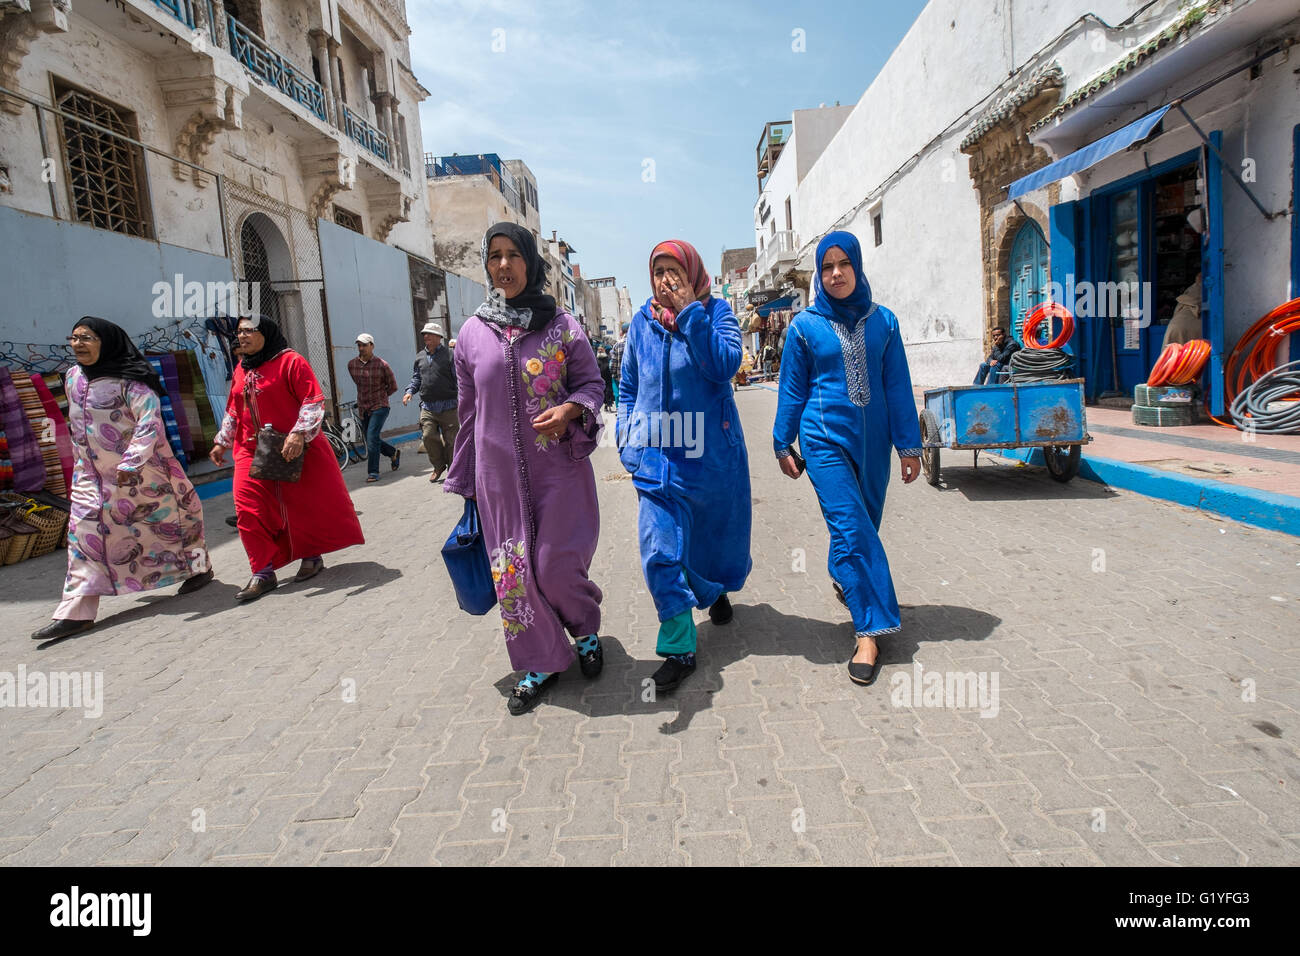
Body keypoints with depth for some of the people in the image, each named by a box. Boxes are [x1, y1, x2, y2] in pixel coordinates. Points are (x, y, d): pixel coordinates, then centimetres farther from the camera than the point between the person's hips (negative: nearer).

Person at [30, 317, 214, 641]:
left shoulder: (130, 380, -14)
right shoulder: (72, 378, 8)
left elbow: (150, 422, -22)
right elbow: (77, 424, 21)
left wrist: (131, 462, -30)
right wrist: (82, 459, 22)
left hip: (142, 471, -6)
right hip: (91, 475, 7)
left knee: (166, 519, 7)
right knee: (85, 535, 0)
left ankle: (199, 566, 31)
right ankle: (76, 611, 1)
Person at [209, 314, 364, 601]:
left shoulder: (291, 361, -8)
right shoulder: (241, 369, 12)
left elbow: (314, 402, -15)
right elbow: (233, 410, 22)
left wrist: (298, 434, -25)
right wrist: (222, 442, 18)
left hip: (294, 449, -6)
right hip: (251, 451, 6)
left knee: (308, 503, 4)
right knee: (248, 509, -3)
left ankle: (312, 556, 25)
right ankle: (263, 572, 4)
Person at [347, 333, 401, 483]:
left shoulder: (382, 365, -9)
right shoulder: (351, 364, 4)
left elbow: (393, 386, 1)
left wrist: (379, 396, 7)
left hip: (379, 407, -5)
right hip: (363, 409, 6)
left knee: (372, 438, -16)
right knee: (372, 440, 11)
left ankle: (373, 472, -9)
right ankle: (394, 453, 37)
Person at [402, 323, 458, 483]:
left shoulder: (449, 354, -2)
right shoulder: (420, 357, 14)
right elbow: (416, 377, 23)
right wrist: (410, 391, 6)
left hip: (447, 405, -4)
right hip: (427, 407, 4)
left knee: (451, 439, 1)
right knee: (428, 436, -7)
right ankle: (439, 466, 14)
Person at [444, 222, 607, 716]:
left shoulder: (561, 324, -1)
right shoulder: (473, 332, 5)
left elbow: (593, 383, 3)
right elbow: (469, 411, 10)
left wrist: (568, 410, -20)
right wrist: (464, 480, 13)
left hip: (559, 468, -2)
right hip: (499, 474, 3)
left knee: (556, 564, -3)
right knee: (513, 570, 6)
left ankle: (587, 629, 30)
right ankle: (541, 663, 24)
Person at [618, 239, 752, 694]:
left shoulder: (716, 311, -1)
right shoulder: (641, 322, 6)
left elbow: (725, 366, -19)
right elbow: (628, 388, 16)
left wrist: (689, 312, -18)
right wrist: (628, 439, 9)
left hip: (713, 454, -1)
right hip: (658, 456, 1)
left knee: (718, 535, 18)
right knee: (660, 553, -10)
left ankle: (718, 591, 51)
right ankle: (679, 649, 2)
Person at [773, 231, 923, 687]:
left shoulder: (883, 321, 5)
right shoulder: (805, 326, -1)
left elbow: (898, 387, 6)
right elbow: (792, 389, 5)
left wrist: (908, 444, 5)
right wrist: (783, 444, 6)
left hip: (872, 440, 3)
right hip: (825, 439, -3)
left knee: (864, 525, 12)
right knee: (850, 527, -11)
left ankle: (846, 581, 42)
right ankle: (869, 628, -4)